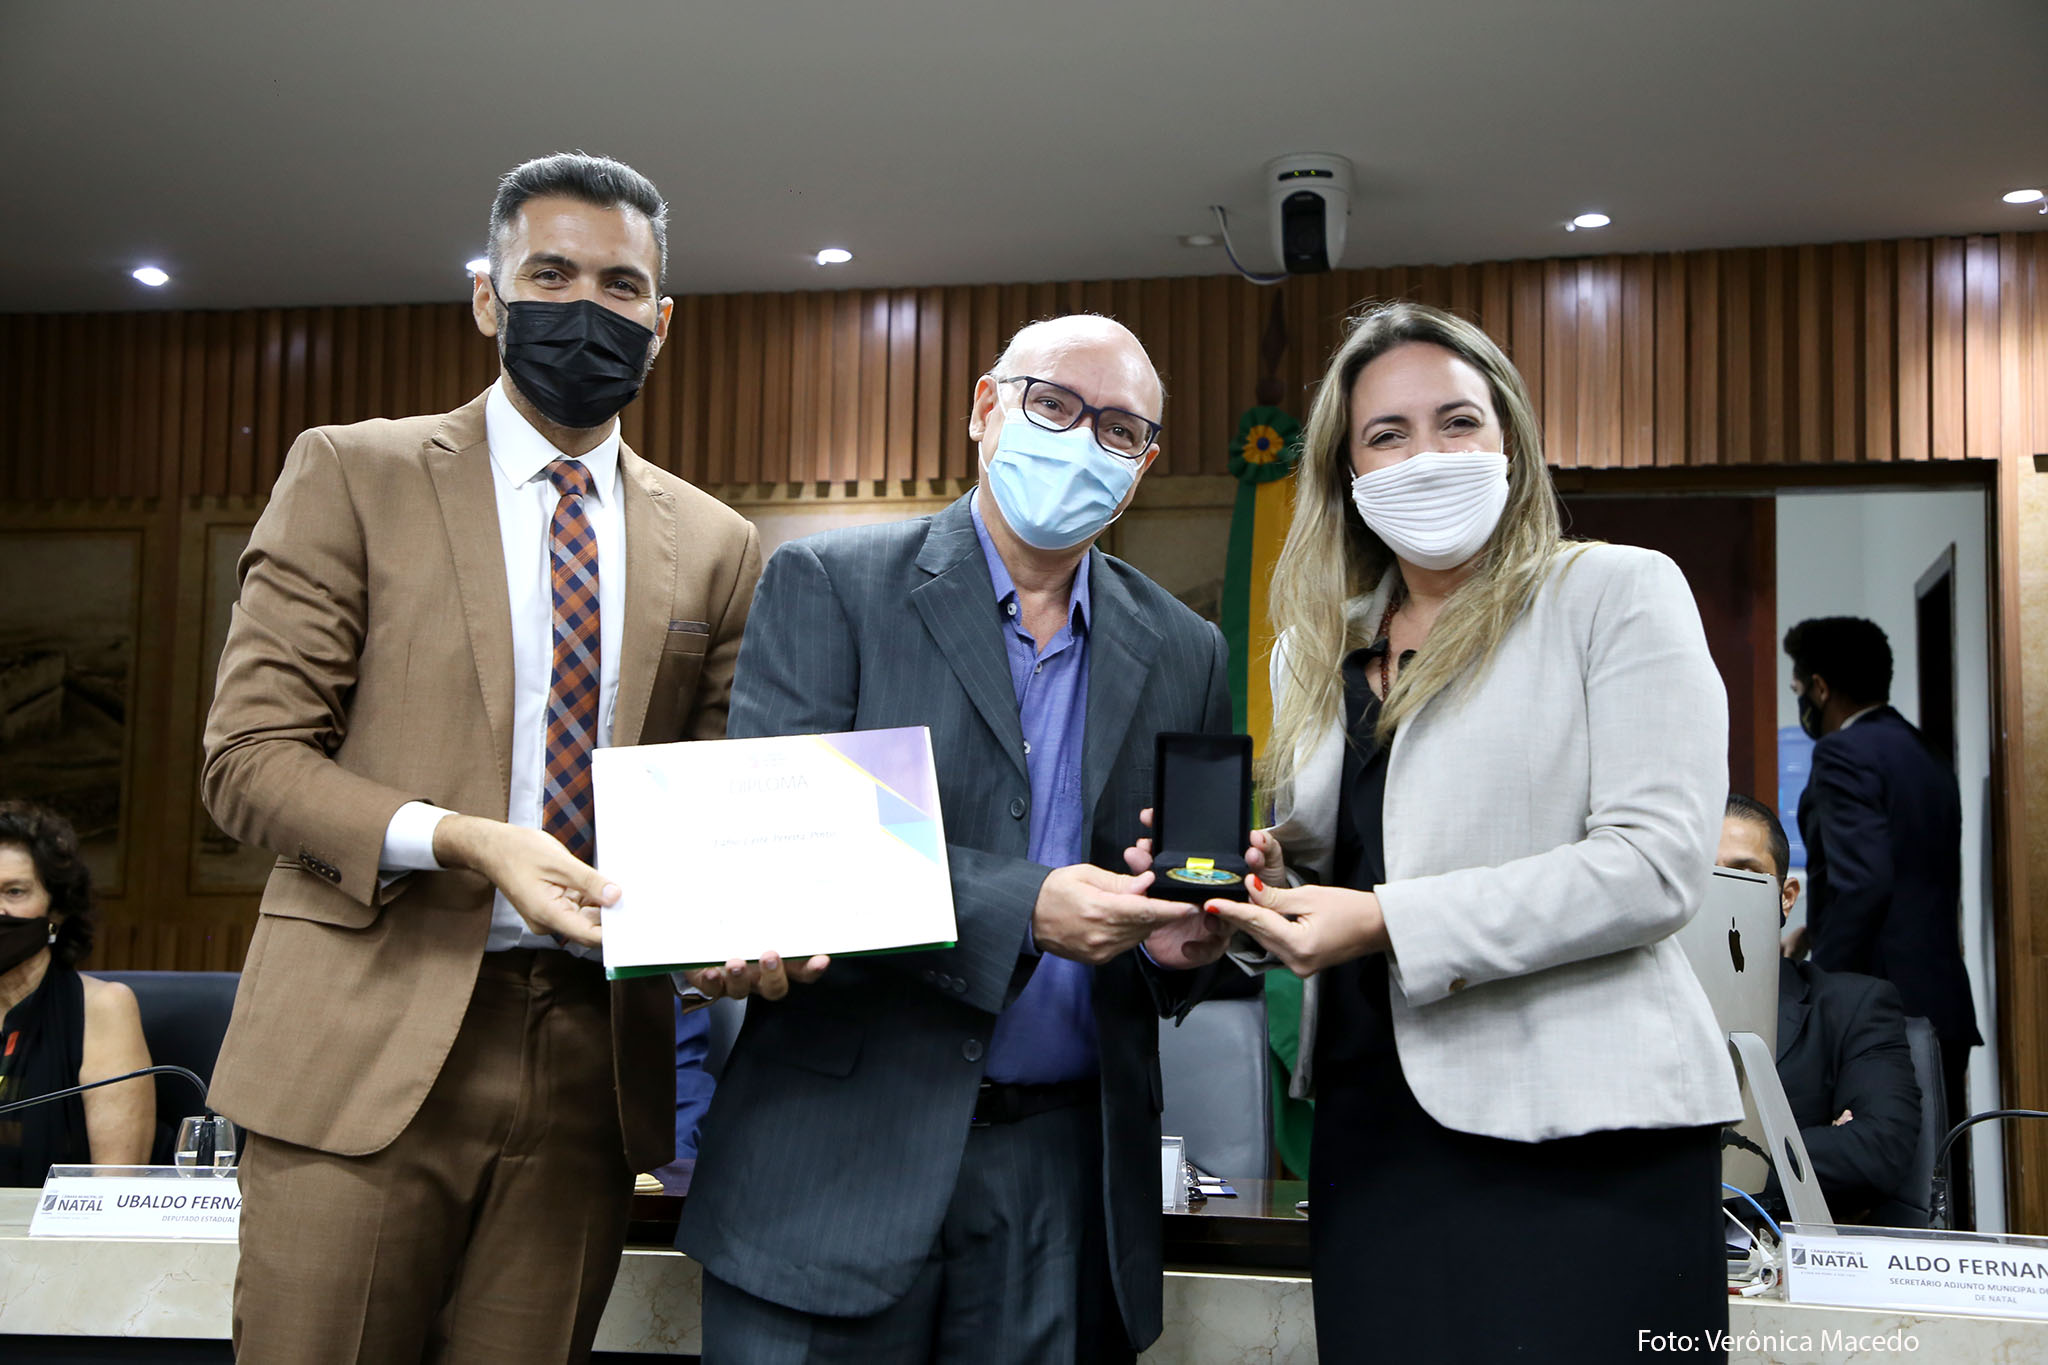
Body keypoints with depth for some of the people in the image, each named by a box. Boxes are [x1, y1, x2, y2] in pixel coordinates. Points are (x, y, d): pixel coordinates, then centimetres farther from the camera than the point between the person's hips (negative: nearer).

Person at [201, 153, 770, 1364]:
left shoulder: (716, 548, 11)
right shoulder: (353, 475, 3)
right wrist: (459, 841, -18)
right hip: (368, 1048, -2)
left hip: (593, 1067, 3)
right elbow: (251, 754, -2)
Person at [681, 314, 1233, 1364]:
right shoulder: (827, 587, -2)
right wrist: (1021, 909, -21)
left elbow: (1199, 884, 16)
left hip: (1065, 1166, 3)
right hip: (842, 1152, -3)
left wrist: (1180, 944, -8)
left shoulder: (1185, 654, 10)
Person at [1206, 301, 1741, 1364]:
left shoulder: (1618, 592, -3)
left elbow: (1655, 865, -13)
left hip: (1577, 1136, -5)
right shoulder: (1316, 648, 14)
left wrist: (1387, 921, -19)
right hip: (1370, 1126, 5)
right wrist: (1259, 878, -1)